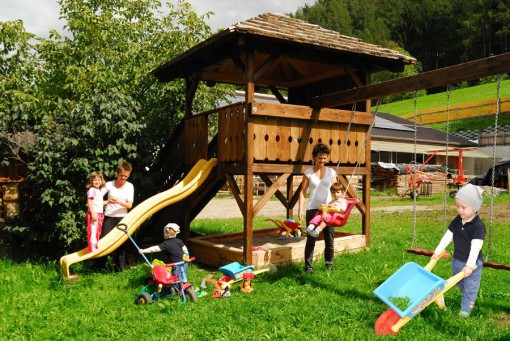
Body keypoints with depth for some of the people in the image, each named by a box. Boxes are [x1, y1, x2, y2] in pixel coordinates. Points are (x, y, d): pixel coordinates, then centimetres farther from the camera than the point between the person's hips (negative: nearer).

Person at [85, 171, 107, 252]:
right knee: (93, 231, -9)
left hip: (100, 214, 9)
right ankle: (93, 249, -8)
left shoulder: (101, 190, 17)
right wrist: (93, 213, -23)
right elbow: (89, 202, -17)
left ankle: (95, 248, 21)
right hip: (94, 213, -9)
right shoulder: (92, 190, -9)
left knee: (98, 232, 13)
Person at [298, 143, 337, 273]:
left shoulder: (331, 172, 7)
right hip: (312, 209, -2)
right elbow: (302, 191, 1)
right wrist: (300, 208, -8)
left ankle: (329, 265, 21)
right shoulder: (308, 173, 3)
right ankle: (308, 266, 10)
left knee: (330, 240, 7)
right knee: (311, 239, 2)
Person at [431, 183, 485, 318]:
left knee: (470, 287, 9)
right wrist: (437, 252, 0)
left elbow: (475, 247, -28)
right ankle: (467, 299, 44)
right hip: (457, 260, 6)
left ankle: (466, 308, 23)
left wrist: (470, 265, -32)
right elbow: (447, 236, 2)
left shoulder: (478, 226, -23)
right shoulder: (457, 221, -4)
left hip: (472, 263, -6)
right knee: (460, 284, 23)